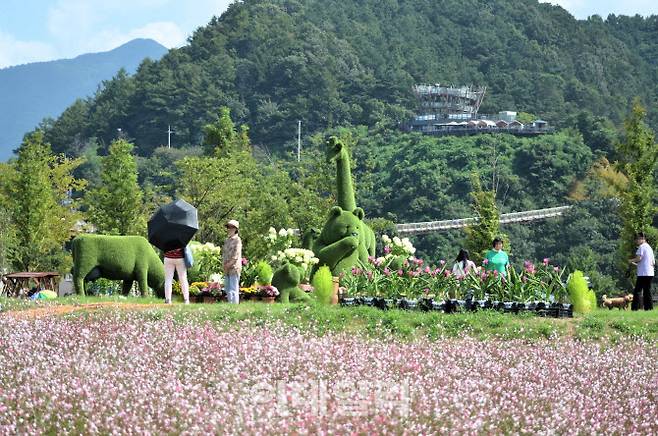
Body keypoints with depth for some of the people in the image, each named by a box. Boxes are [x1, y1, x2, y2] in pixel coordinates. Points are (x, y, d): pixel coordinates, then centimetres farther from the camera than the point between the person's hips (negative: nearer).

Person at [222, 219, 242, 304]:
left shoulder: (237, 240, -5)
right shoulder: (227, 240, 18)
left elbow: (236, 256, -11)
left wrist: (228, 265, -12)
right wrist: (224, 264, 4)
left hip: (234, 268, -8)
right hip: (227, 269, 8)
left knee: (233, 289, -9)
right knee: (227, 289, 9)